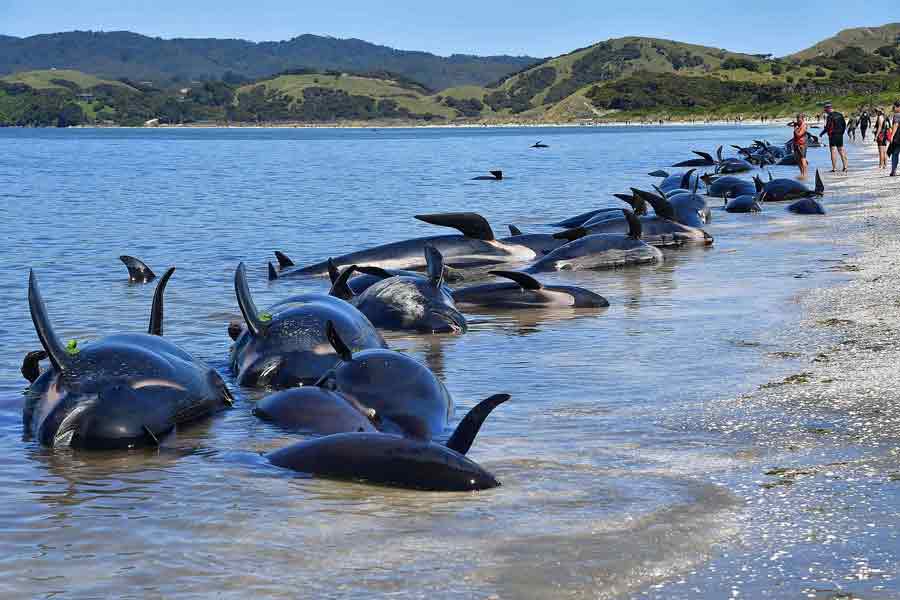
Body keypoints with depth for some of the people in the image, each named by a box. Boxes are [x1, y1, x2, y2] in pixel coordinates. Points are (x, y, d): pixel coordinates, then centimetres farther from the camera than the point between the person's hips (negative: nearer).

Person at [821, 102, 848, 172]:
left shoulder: (830, 117, -14)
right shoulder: (840, 115, 8)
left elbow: (827, 127, -17)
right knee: (841, 151, 12)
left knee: (833, 151, -3)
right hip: (840, 135, 7)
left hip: (832, 135, -7)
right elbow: (844, 125, 14)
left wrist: (822, 133, -3)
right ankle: (845, 167, 10)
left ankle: (834, 168, -4)